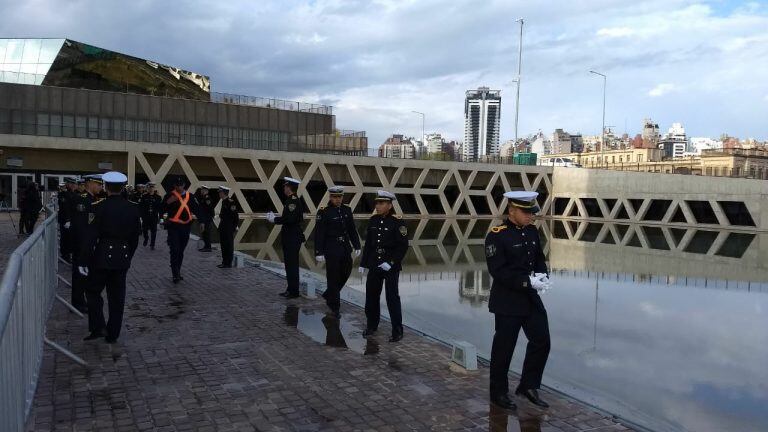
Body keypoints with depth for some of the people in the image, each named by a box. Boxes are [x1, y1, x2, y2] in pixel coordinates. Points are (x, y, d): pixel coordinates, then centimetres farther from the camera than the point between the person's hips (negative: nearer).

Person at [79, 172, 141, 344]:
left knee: (93, 291, 14)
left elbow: (91, 236, -13)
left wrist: (83, 261, -7)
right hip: (122, 258, 4)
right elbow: (135, 236, 6)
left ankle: (98, 327, 3)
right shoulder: (133, 208, 0)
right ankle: (113, 334, 18)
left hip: (102, 257, -4)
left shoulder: (100, 207, -12)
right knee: (117, 296, 11)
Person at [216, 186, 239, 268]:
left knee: (228, 245, -3)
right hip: (223, 227, 10)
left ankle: (228, 263, 3)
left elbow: (236, 216, -18)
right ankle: (224, 262, 23)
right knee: (223, 245, 14)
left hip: (229, 228, -10)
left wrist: (234, 227, -15)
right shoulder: (224, 201, 12)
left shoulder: (230, 202, -17)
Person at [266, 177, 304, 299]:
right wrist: (274, 218, 9)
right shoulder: (292, 200, 15)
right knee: (290, 264, 15)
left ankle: (293, 291, 3)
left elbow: (289, 219, -27)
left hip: (292, 239, -10)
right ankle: (291, 289, 22)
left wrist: (274, 219, -16)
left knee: (292, 265, -4)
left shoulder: (293, 201, -17)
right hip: (290, 238, 10)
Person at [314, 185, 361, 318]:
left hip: (345, 248, 6)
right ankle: (334, 307, 14)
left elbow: (352, 230, 11)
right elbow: (319, 234, -12)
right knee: (333, 278, 2)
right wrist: (319, 253, -15)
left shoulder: (347, 210, 6)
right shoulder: (324, 212, -11)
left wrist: (357, 246, 6)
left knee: (345, 273, 15)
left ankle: (328, 295, 37)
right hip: (331, 250, -6)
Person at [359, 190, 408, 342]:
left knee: (392, 298, -3)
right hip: (374, 265, 6)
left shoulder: (397, 222, -12)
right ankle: (372, 325, 30)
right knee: (371, 296, 12)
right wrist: (363, 263, 10)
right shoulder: (373, 220, 5)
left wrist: (391, 263, -20)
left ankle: (397, 331, 9)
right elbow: (368, 244, 12)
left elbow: (403, 246, -13)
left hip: (391, 266, -6)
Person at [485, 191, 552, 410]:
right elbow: (498, 271, -20)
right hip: (507, 302, -7)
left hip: (531, 298, 7)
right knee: (504, 348, 5)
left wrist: (542, 274, -5)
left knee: (542, 341, 10)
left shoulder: (532, 232, 6)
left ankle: (528, 386, 27)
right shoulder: (496, 236, -16)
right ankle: (499, 393, 22)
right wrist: (528, 281, -25)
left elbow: (539, 258, 16)